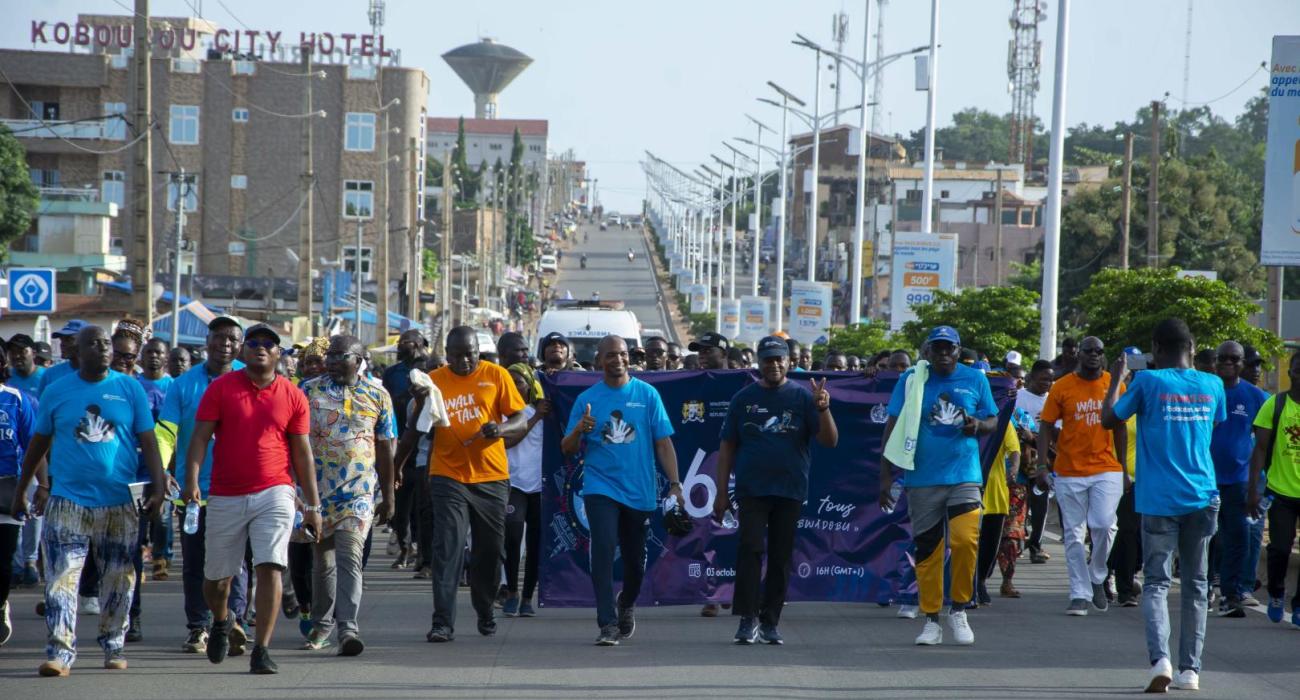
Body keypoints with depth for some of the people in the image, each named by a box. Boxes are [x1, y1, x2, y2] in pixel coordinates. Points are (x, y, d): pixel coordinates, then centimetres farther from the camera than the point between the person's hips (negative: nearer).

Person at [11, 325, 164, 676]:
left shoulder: (130, 389, 4)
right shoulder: (57, 391, 5)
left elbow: (148, 442, 4)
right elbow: (39, 443, 14)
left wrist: (157, 488, -5)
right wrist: (21, 489, 15)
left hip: (120, 502, 1)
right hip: (68, 500, -1)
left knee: (118, 580, 9)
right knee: (62, 577, -10)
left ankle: (113, 646, 22)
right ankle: (60, 652, -11)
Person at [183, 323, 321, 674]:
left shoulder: (292, 397, 5)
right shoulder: (221, 388, 1)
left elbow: (301, 452, 8)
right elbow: (200, 437, -3)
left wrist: (312, 505, 6)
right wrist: (191, 480, -19)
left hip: (274, 493, 0)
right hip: (225, 497, 1)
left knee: (270, 568, -15)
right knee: (216, 576, 11)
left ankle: (261, 649, -11)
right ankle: (221, 621, 43)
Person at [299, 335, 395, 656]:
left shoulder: (377, 395, 4)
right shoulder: (309, 390, 4)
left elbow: (385, 448, 9)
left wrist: (388, 496, 9)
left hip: (359, 489, -2)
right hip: (317, 487, 2)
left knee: (349, 557, -16)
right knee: (322, 560, 12)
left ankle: (348, 627, -22)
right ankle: (322, 624, 28)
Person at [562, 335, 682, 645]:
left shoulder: (647, 395, 3)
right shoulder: (587, 399, 3)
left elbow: (663, 443, 3)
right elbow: (568, 450, 4)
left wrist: (674, 485, -5)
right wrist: (578, 431, -17)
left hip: (640, 491, 1)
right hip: (600, 488, -1)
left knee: (635, 560, 10)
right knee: (603, 548, -18)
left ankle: (626, 604, 40)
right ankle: (608, 624, -16)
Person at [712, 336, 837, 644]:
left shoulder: (802, 397, 4)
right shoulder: (743, 399, 7)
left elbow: (830, 441, -2)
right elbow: (727, 446, 10)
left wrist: (823, 409, -20)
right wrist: (721, 491, 4)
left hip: (790, 491, 1)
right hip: (752, 489, 0)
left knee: (781, 557, 4)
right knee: (750, 550, -12)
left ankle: (770, 622, 12)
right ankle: (748, 619, -10)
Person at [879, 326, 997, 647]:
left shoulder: (975, 379, 5)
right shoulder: (911, 379, 3)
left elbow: (993, 421, 14)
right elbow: (893, 426, 4)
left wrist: (978, 425, -10)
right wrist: (886, 474, -1)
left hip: (964, 476, 0)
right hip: (922, 479, 0)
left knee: (966, 539, -17)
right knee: (927, 549, 4)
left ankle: (958, 610, 2)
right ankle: (931, 621, 13)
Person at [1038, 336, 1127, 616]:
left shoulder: (1115, 385, 5)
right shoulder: (1062, 387, -1)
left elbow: (1120, 427, 13)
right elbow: (1046, 427, 0)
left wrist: (1122, 467, 12)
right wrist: (1043, 465, -9)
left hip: (1107, 470, 0)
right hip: (1069, 472, 0)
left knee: (1103, 524, -15)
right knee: (1074, 534, 2)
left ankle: (1097, 576, 11)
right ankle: (1080, 595, 9)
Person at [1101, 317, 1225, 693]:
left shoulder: (1147, 381, -6)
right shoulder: (1212, 385, 5)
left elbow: (1109, 420, 2)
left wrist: (1116, 379, 16)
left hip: (1159, 499, -3)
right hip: (1202, 498, 3)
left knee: (1156, 582, 0)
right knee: (1195, 584, 11)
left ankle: (1160, 658, -20)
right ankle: (1190, 669, 10)